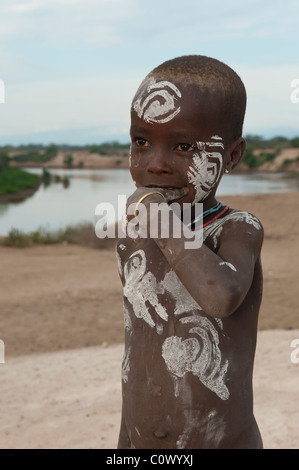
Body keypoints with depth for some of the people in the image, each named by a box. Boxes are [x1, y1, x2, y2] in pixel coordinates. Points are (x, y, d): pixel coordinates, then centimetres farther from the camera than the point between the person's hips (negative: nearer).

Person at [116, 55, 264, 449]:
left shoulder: (239, 229, -13)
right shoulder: (132, 235, 2)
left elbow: (223, 296, -35)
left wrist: (161, 219, -24)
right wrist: (128, 439, 16)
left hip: (225, 440, -4)